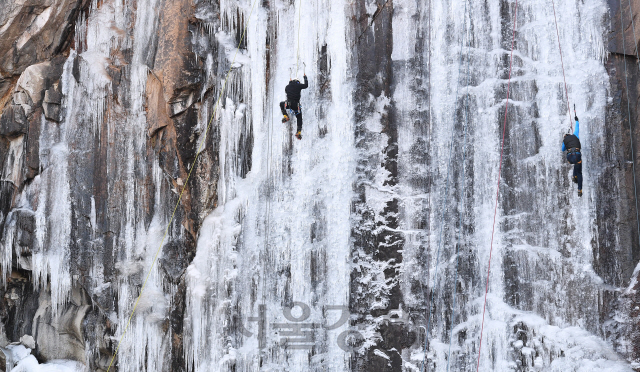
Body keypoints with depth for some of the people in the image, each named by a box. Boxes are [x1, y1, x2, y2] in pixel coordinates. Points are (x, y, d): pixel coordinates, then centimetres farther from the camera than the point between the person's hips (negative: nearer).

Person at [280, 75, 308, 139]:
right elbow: (306, 85, 17)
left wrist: (290, 82, 48)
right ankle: (299, 131, -2)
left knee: (281, 104, 34)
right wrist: (305, 78, 35)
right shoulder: (298, 85, 3)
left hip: (288, 103, 1)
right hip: (296, 105, -1)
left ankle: (285, 116, 19)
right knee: (299, 118, 13)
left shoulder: (287, 86, 11)